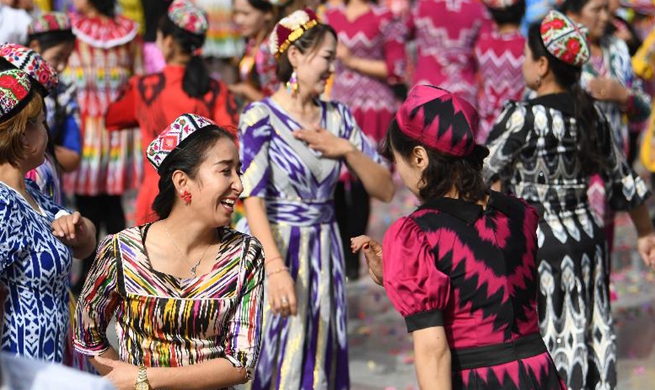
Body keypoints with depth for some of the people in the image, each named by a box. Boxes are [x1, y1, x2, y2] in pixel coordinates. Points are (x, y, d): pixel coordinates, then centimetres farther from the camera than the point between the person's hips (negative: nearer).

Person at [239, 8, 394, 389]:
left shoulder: (338, 117, 6)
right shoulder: (261, 116, -9)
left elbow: (385, 189, 6)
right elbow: (253, 199, -17)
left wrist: (346, 149, -10)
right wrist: (276, 268, -29)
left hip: (326, 254, 5)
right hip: (279, 247, -5)